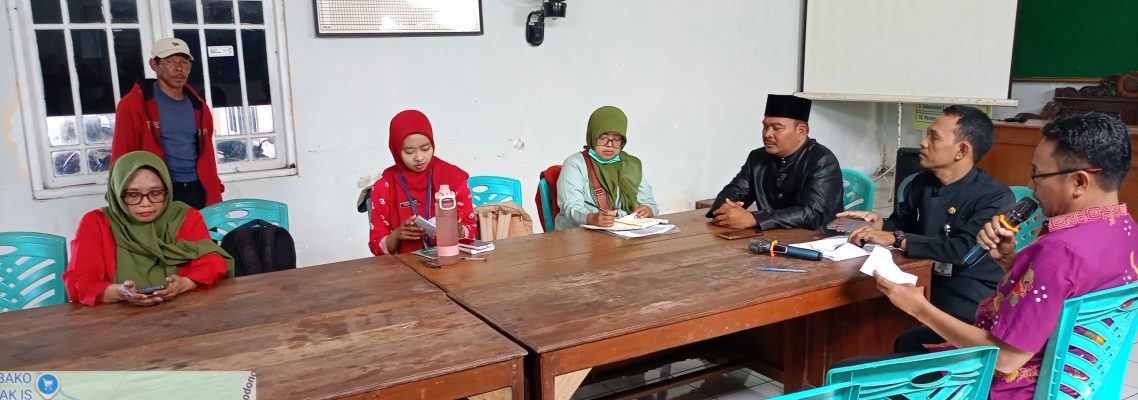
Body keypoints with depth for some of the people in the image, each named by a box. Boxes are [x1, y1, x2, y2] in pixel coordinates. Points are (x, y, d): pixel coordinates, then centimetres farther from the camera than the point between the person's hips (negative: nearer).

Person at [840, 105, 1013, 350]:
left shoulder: (996, 198, -11)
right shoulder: (922, 183, 8)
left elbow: (964, 250, -26)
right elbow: (900, 225, 20)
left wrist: (896, 239, -25)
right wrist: (879, 224, -4)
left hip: (972, 308, -6)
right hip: (926, 291, 6)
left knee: (907, 344, -33)